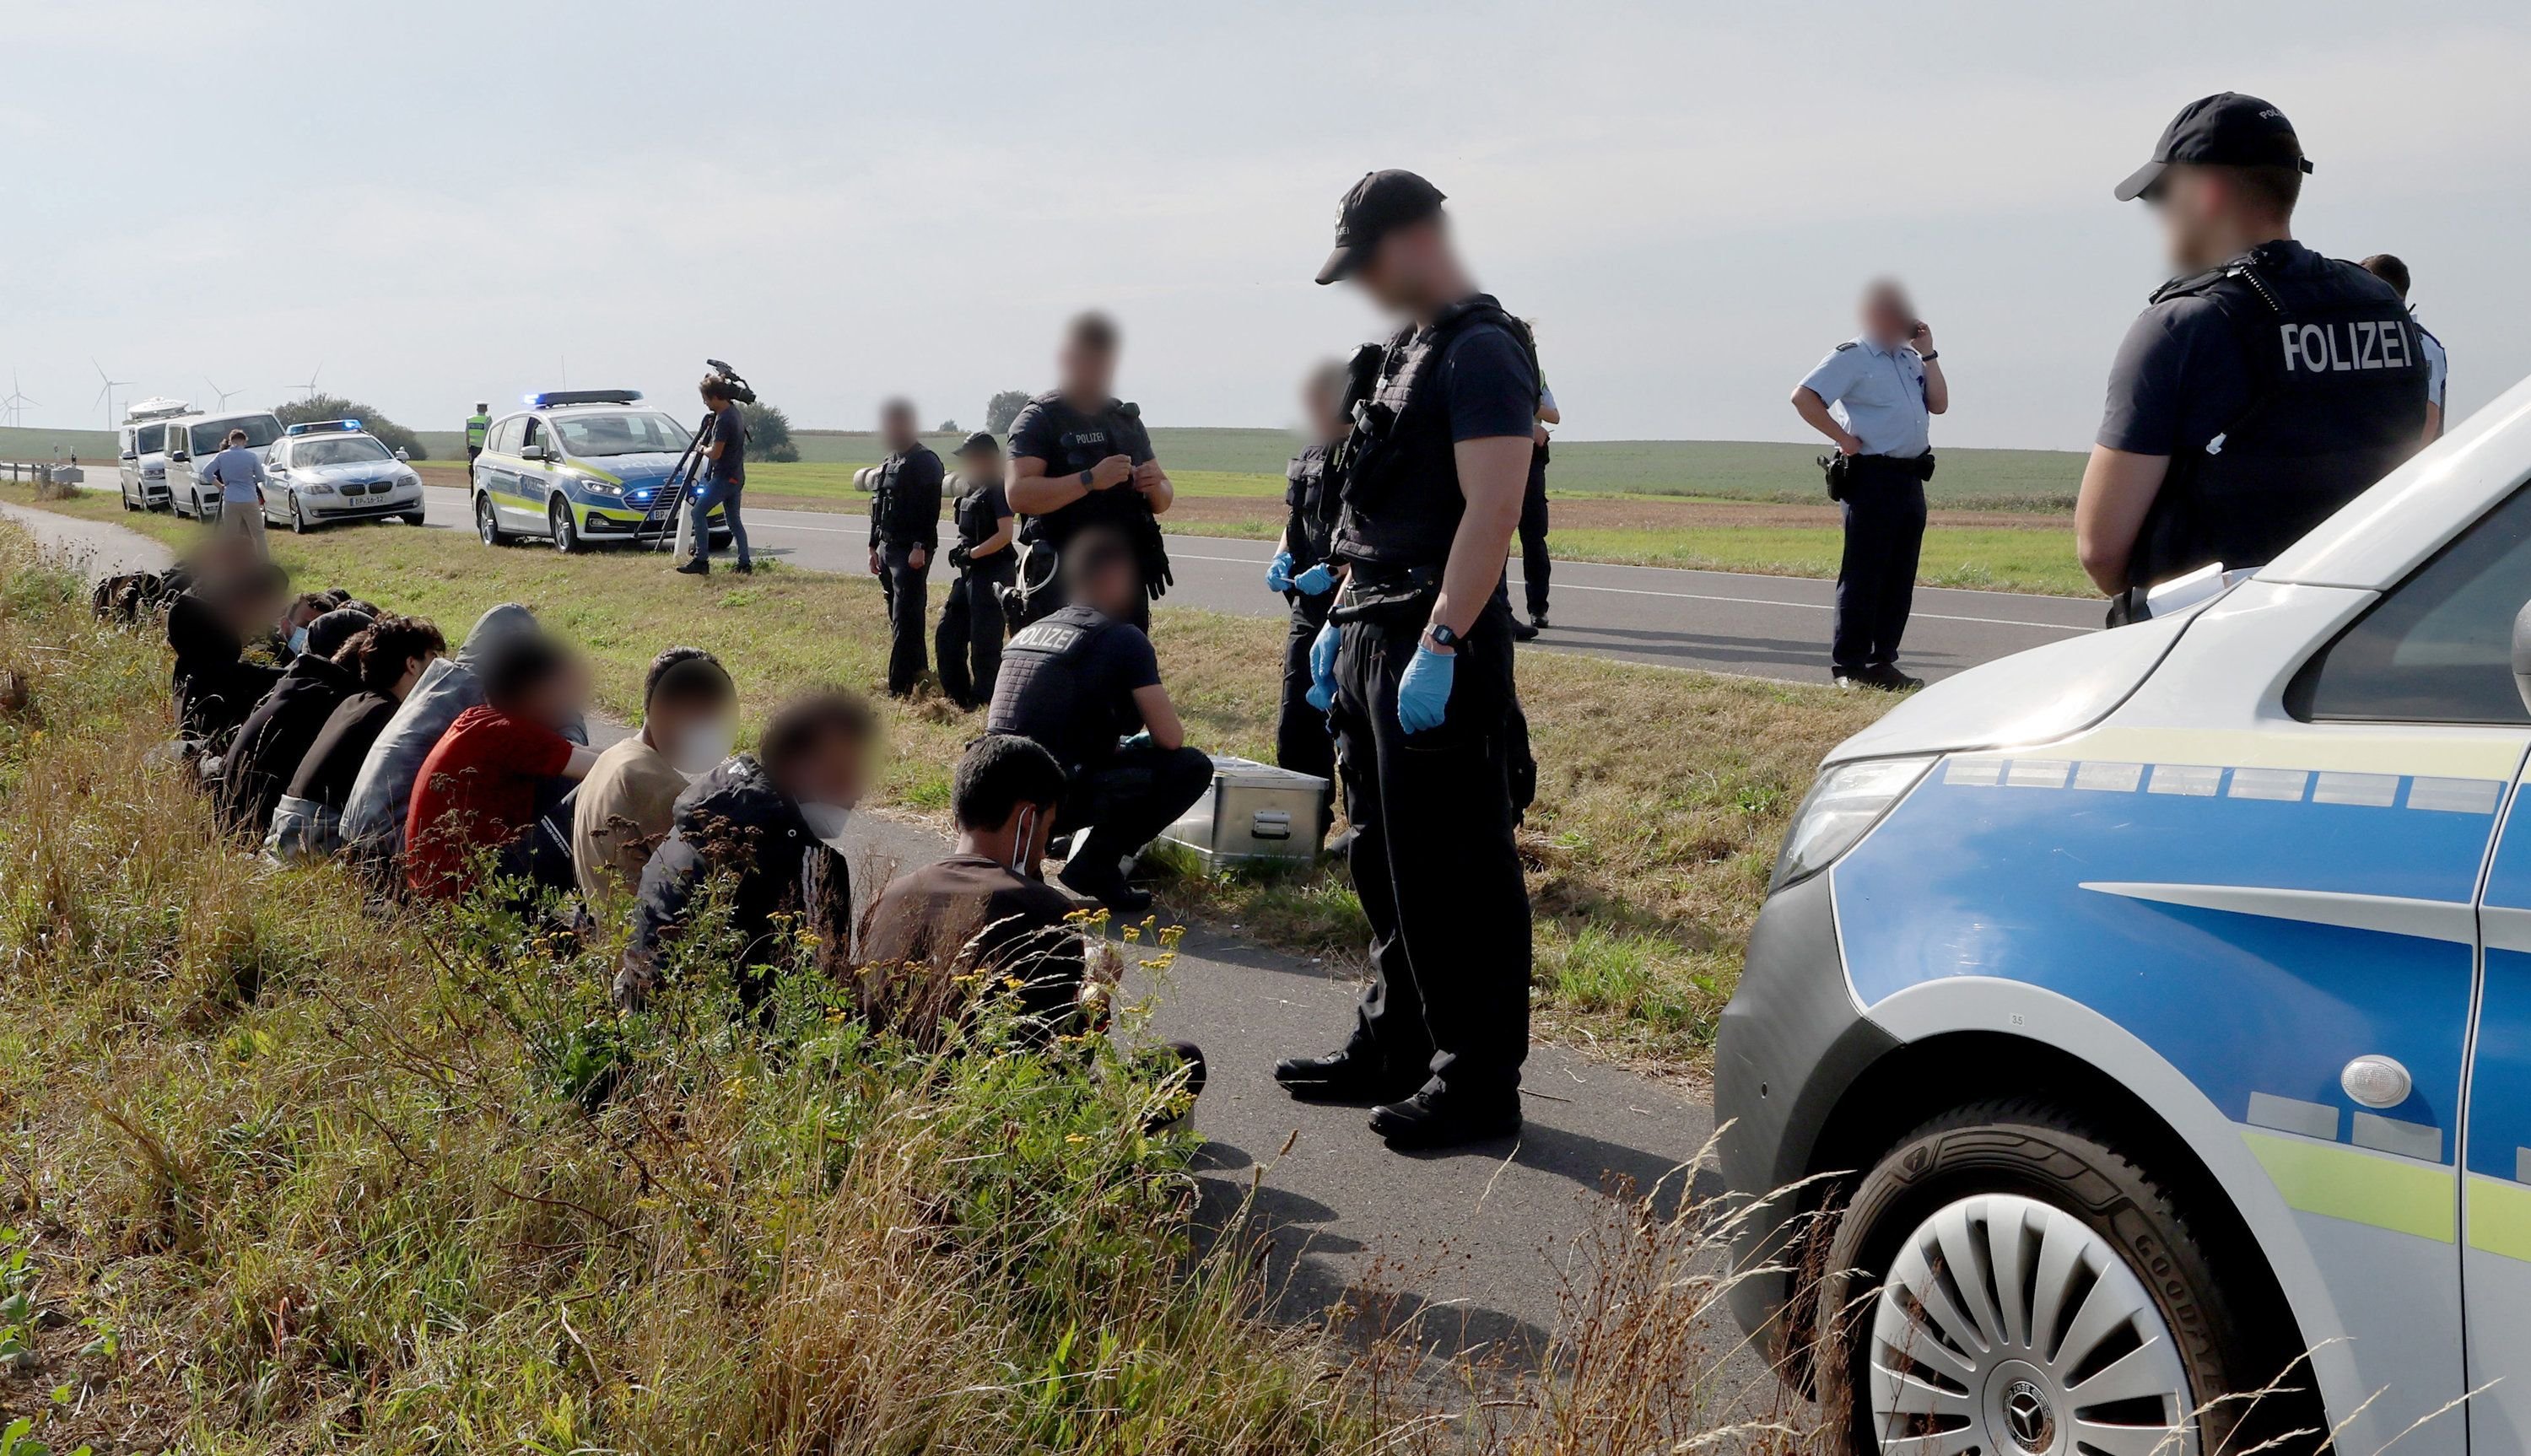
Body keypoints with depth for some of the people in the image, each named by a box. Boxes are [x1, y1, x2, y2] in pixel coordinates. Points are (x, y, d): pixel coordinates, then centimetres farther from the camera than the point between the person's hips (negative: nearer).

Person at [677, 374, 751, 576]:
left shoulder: (723, 420, -20)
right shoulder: (737, 411, 8)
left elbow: (715, 453, -19)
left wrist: (702, 448, 0)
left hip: (724, 478, -10)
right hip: (736, 477, 10)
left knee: (698, 513, -8)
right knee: (733, 520, 14)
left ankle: (701, 561, -11)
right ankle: (744, 563, 13)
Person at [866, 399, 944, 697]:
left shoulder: (925, 462, -10)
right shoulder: (889, 462, 17)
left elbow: (930, 510, -18)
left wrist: (920, 548, -24)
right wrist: (874, 547, 20)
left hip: (912, 552, -9)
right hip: (887, 549, 9)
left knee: (905, 620, -9)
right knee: (898, 619, 13)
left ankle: (899, 688, -10)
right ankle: (917, 672, 25)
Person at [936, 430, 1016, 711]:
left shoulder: (997, 490, -12)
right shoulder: (970, 489, 14)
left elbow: (1005, 534, -20)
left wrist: (971, 553, -16)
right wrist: (960, 552, 5)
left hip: (993, 574, -10)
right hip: (970, 573, 10)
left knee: (984, 645, -4)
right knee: (947, 636, 11)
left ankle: (983, 702, 6)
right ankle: (959, 698, 20)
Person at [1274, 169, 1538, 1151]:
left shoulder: (1481, 350, -12)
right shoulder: (1406, 349, 18)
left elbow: (1492, 508, -21)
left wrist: (1439, 647, -25)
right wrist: (1342, 622, 19)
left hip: (1440, 642, -10)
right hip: (1373, 633, 10)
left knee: (1455, 873, -4)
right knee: (1385, 861, 16)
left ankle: (1478, 1082, 4)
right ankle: (1394, 1048, 28)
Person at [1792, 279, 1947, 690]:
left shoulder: (1910, 359, 19)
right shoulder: (1853, 356, -5)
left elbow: (1939, 404, 13)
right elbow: (1803, 397, -14)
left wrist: (1928, 353, 8)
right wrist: (1845, 439, -14)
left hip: (1911, 480, 8)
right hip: (1872, 477, -8)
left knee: (1900, 578, 9)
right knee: (1863, 576, -5)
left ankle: (1883, 663, 16)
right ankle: (1849, 667, -1)